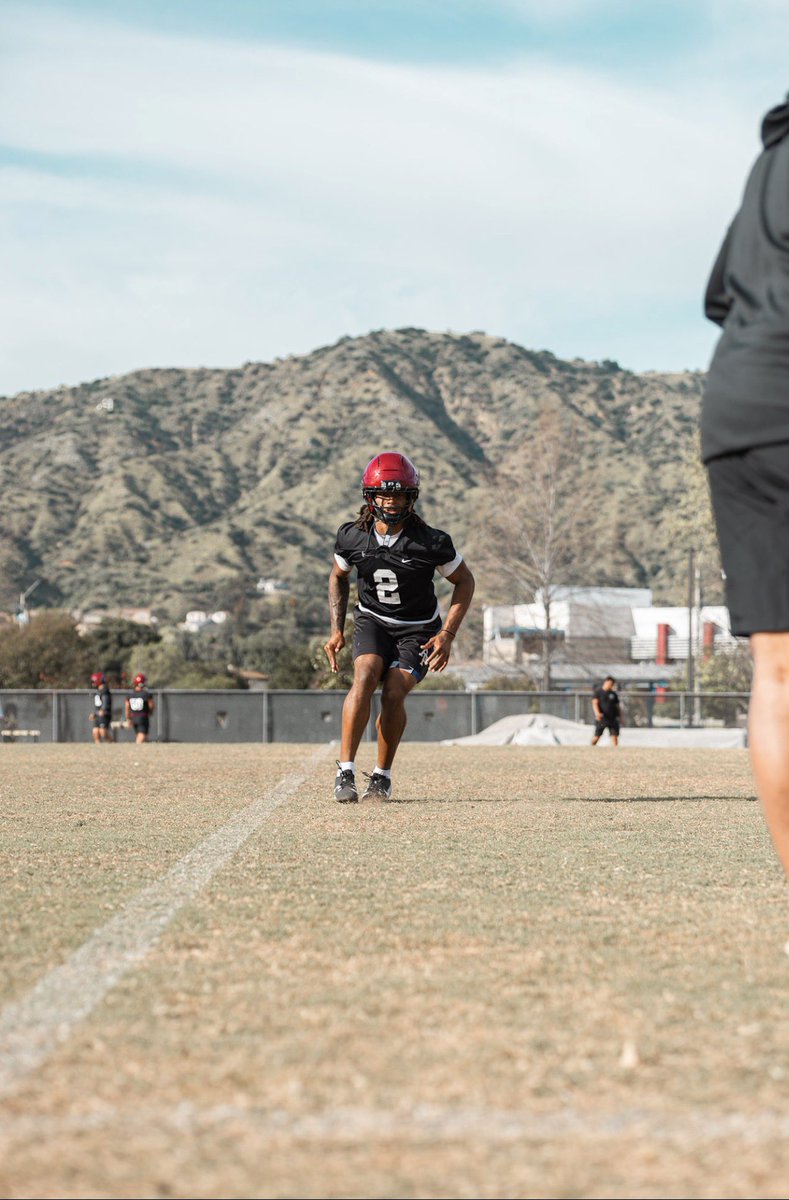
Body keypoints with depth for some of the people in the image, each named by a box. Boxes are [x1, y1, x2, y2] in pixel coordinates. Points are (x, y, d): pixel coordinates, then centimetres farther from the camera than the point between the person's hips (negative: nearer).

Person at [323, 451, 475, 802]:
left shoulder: (431, 542, -20)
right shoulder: (352, 537, -11)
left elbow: (464, 581, -5)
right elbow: (338, 577, 10)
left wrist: (448, 635, -13)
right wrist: (336, 630, 2)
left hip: (417, 629, -2)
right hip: (372, 620, 2)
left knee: (394, 693, -20)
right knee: (364, 679, -25)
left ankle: (382, 776, 1)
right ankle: (346, 771, -23)